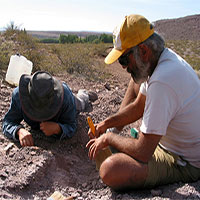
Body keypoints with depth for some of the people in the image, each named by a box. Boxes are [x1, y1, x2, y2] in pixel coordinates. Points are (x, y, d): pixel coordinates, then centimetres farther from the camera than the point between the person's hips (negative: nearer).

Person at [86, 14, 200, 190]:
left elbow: (143, 153, -30)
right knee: (136, 81, 16)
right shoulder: (166, 57, -4)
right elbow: (137, 108, 10)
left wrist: (109, 138, -14)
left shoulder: (162, 82, -36)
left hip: (184, 164, -9)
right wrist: (107, 124, 5)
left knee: (109, 171, -31)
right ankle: (115, 132, 20)